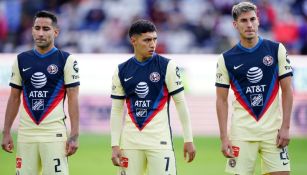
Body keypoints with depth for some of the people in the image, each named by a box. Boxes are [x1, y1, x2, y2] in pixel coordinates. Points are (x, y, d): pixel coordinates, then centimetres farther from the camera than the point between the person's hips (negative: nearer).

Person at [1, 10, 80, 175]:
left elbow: (73, 99, -3)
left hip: (54, 134, -4)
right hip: (26, 134, 4)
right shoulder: (21, 60, 11)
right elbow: (14, 98, 14)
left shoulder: (66, 60, 0)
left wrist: (74, 136, -10)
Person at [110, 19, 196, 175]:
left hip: (159, 140, -3)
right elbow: (117, 110, 9)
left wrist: (188, 140, -3)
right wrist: (115, 145, 2)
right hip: (130, 142, 3)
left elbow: (180, 102, 0)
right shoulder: (122, 71, 7)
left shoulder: (167, 66, -1)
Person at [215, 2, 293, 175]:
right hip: (242, 132, 0)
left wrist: (285, 127, -5)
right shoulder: (226, 59, 3)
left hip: (273, 129, 0)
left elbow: (287, 90, 3)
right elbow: (222, 100, 5)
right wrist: (224, 137, -4)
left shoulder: (277, 50, 2)